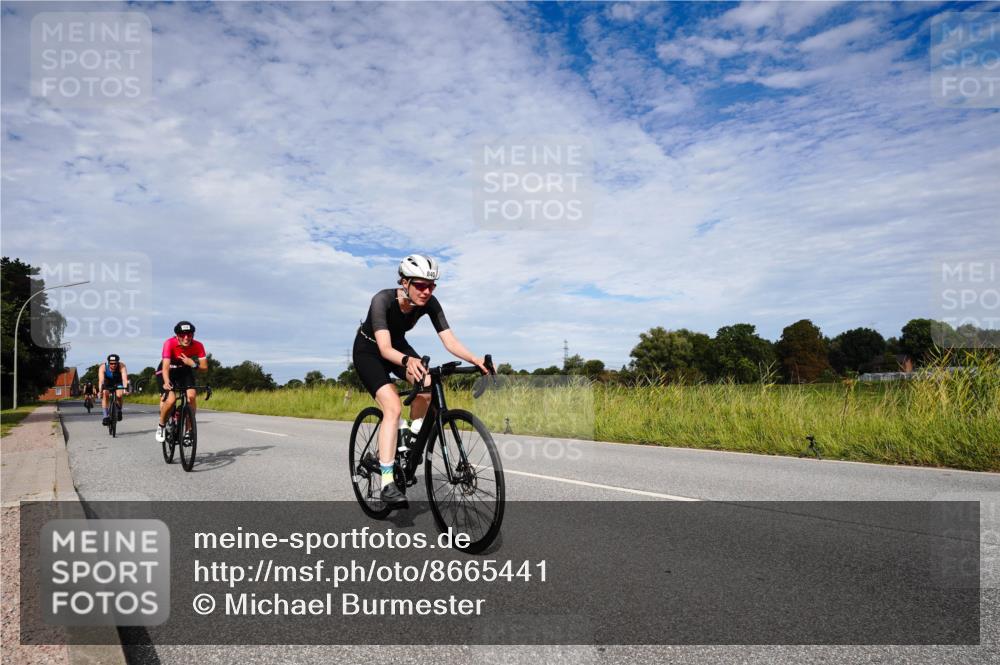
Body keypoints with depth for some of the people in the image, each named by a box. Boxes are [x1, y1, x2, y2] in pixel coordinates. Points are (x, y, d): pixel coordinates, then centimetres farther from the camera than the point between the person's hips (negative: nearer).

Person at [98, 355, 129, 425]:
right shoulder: (103, 367, -30)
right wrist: (100, 391, -54)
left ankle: (119, 410, 3)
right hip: (107, 383, 1)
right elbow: (101, 380, -41)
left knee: (119, 395, -26)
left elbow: (124, 378, -44)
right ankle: (106, 416, -20)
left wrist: (125, 389, -59)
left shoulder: (121, 366, -32)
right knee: (105, 394, -26)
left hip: (118, 383, -1)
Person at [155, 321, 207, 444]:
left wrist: (192, 363, -39)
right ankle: (161, 425, 6)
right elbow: (165, 366, -39)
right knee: (171, 399, -24)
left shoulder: (198, 346, -23)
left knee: (192, 396, -22)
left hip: (185, 370, 2)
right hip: (169, 372, -2)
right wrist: (166, 382, -55)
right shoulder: (170, 343, -30)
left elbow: (204, 367, -21)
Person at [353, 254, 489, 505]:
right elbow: (385, 348, -42)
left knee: (427, 385, -23)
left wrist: (475, 359, -44)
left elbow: (450, 341, -26)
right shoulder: (383, 300, -34)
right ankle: (387, 483, -22)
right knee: (393, 406, -24)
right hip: (368, 351, -5)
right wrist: (407, 361, -63)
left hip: (398, 345, 5)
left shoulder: (429, 303, -21)